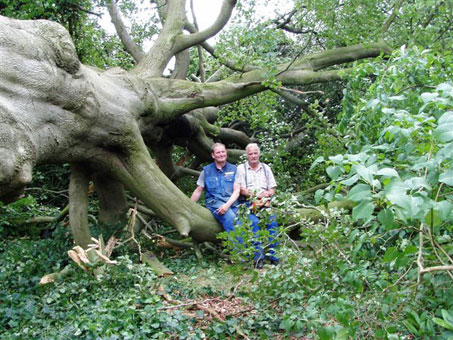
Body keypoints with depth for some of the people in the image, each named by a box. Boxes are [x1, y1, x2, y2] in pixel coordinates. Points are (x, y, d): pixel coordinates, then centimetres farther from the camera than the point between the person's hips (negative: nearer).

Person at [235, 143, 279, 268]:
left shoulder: (266, 168, 20)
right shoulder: (241, 168, 9)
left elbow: (272, 189, 15)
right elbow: (242, 190, -1)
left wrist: (268, 194, -8)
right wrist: (257, 195, -13)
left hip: (265, 203, 3)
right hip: (248, 203, -3)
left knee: (272, 221, -25)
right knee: (254, 222, -31)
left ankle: (273, 255, -22)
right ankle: (258, 256, -31)